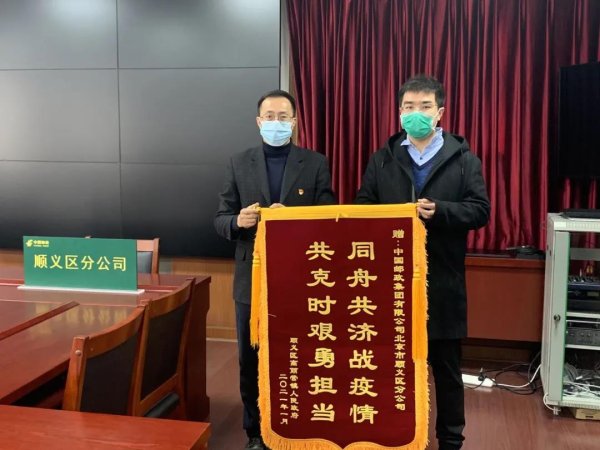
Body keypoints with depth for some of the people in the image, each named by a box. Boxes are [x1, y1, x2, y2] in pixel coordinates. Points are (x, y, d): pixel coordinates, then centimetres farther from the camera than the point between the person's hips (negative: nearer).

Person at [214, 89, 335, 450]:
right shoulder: (239, 164, 6)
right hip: (252, 279, 2)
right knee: (252, 362, 10)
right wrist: (238, 221, -18)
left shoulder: (316, 164, 2)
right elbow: (221, 220, 5)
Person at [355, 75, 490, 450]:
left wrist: (439, 211, -20)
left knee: (447, 366, 11)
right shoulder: (382, 159, 8)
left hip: (442, 282, -1)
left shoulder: (463, 158, 2)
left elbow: (481, 210, -5)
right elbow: (363, 209, 5)